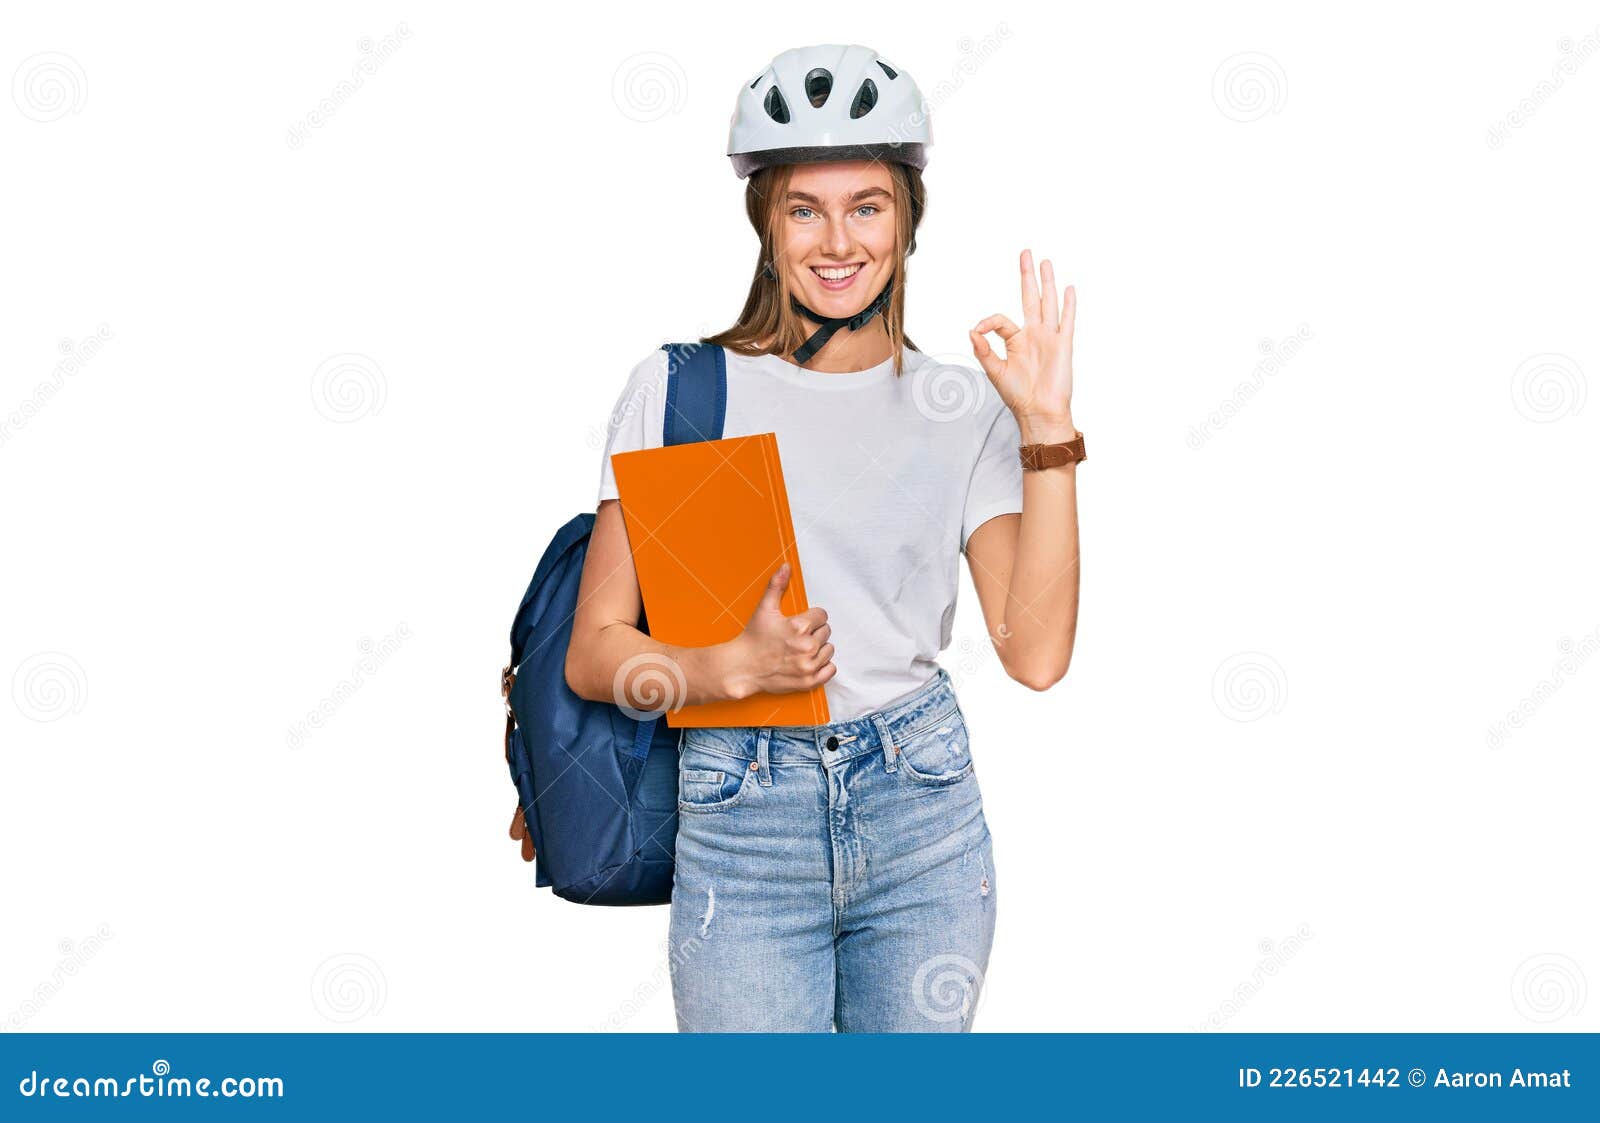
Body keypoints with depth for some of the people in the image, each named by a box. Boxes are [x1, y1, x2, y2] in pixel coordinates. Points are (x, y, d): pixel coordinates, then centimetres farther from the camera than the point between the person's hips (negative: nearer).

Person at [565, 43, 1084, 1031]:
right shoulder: (679, 390, -2)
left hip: (924, 813, 2)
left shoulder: (962, 407, 3)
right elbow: (593, 654, -2)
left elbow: (1035, 653, -8)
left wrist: (1049, 431, -12)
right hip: (743, 826, -2)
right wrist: (736, 666, -20)